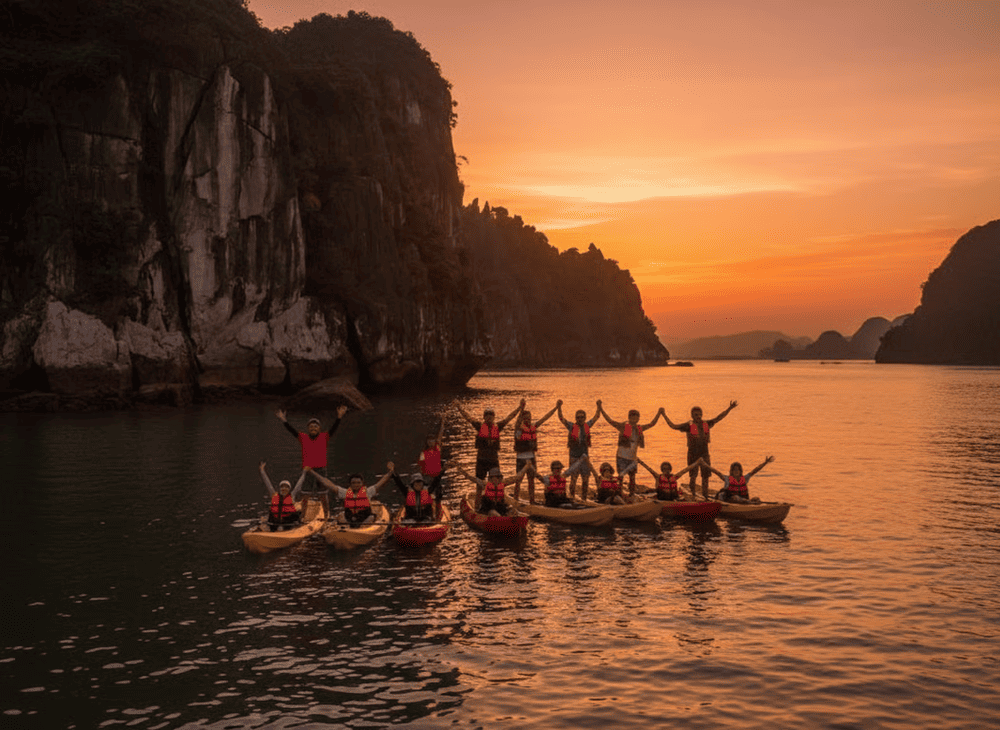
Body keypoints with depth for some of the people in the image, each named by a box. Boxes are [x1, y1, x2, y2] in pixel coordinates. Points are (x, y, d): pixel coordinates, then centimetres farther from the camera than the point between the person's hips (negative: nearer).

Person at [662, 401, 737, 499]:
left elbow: (719, 417, 12)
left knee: (705, 476, 4)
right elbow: (673, 426, -7)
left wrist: (729, 408, 6)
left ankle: (705, 497, 12)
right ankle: (692, 495, 9)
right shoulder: (689, 426, -4)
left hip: (704, 453, 4)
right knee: (693, 476, -1)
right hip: (693, 454, -3)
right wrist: (664, 415, -13)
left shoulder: (706, 424, 7)